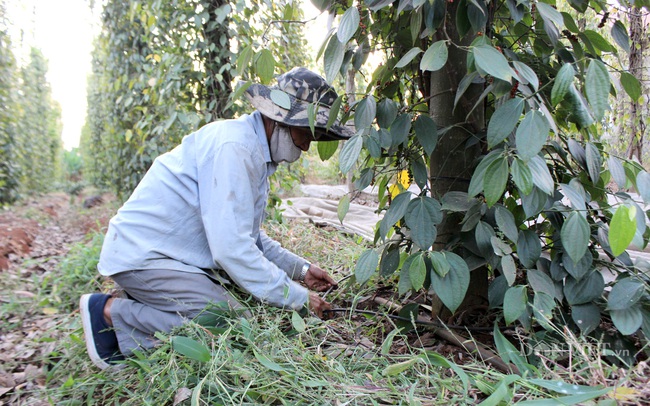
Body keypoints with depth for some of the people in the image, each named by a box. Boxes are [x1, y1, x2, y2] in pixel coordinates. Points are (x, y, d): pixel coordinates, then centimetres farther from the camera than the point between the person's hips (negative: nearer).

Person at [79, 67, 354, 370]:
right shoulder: (232, 146, -22)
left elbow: (247, 235, 16)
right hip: (142, 256, -10)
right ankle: (112, 313, -8)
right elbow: (231, 246, -27)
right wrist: (297, 298, -20)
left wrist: (301, 269, 9)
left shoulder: (256, 150, 10)